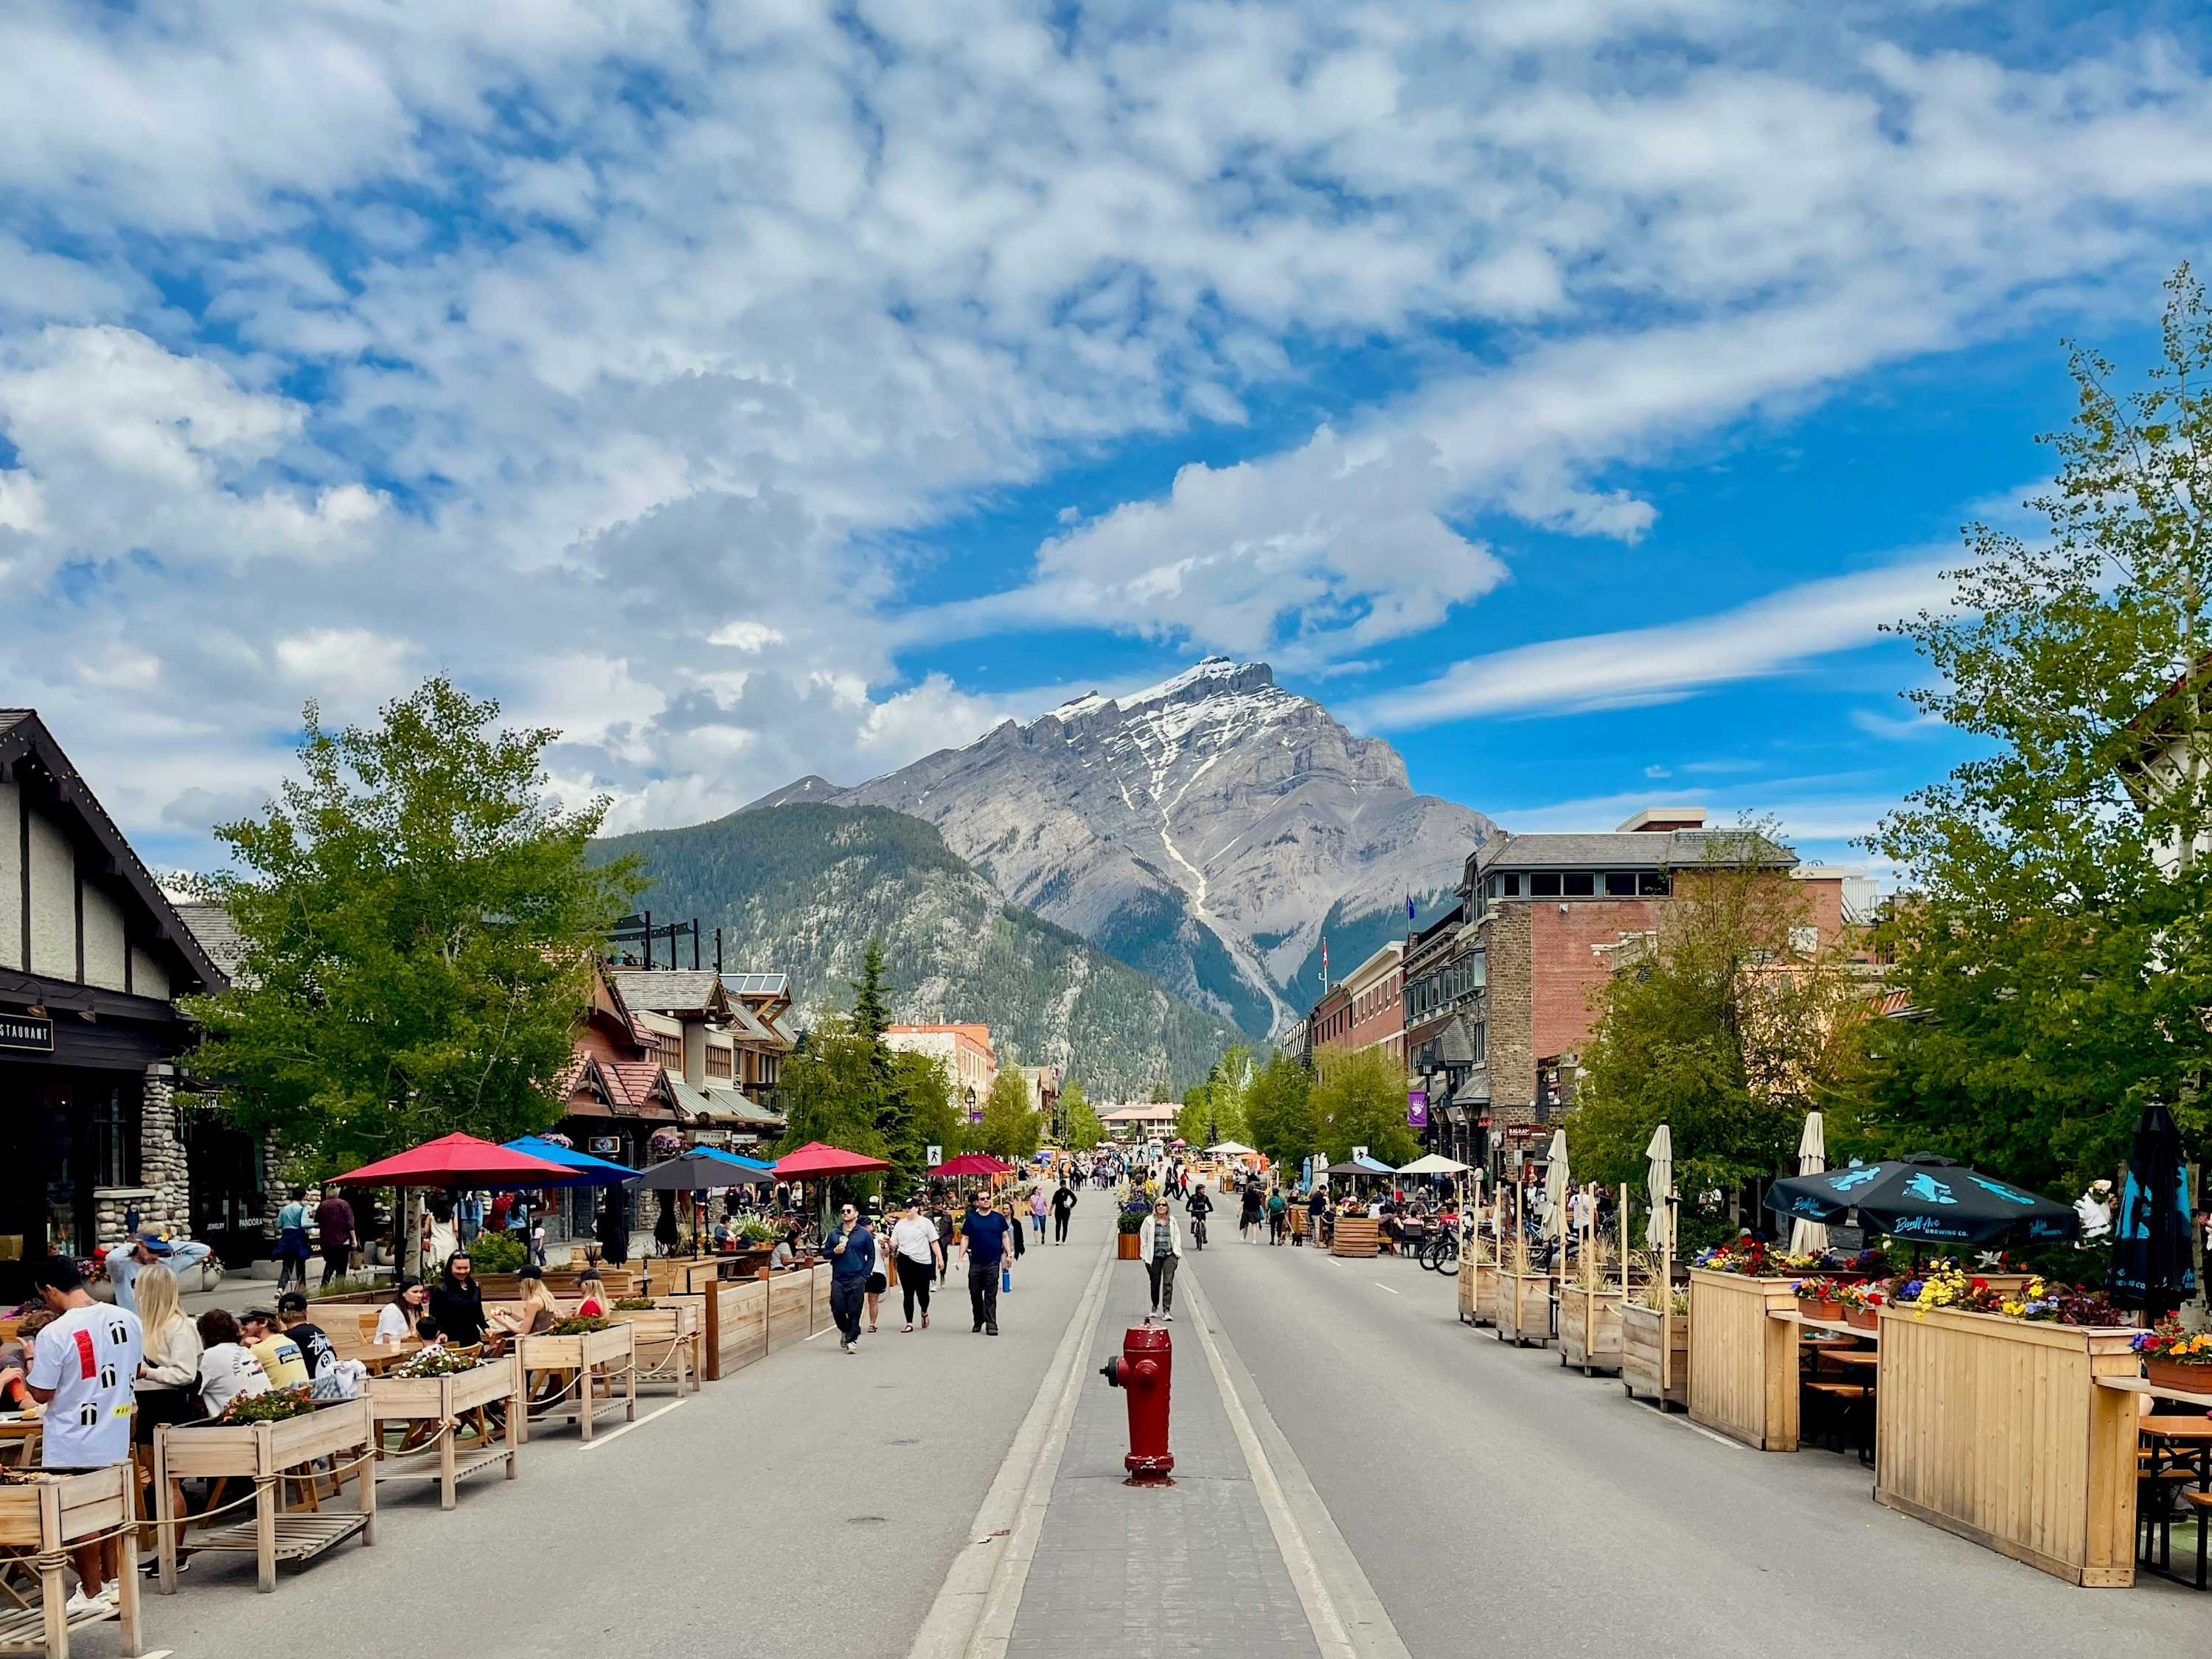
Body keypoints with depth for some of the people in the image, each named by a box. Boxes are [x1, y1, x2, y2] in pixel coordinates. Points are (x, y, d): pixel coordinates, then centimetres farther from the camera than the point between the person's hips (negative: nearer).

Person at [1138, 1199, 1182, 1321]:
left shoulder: (1172, 1221, 10)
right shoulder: (1149, 1221, 3)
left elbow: (1177, 1238, 14)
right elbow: (1143, 1237, 6)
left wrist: (1177, 1253, 6)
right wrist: (1145, 1255, 2)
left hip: (1169, 1255, 0)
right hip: (1154, 1255, 0)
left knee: (1168, 1282, -12)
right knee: (1155, 1283, 10)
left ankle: (1167, 1311, -14)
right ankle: (1155, 1307, 33)